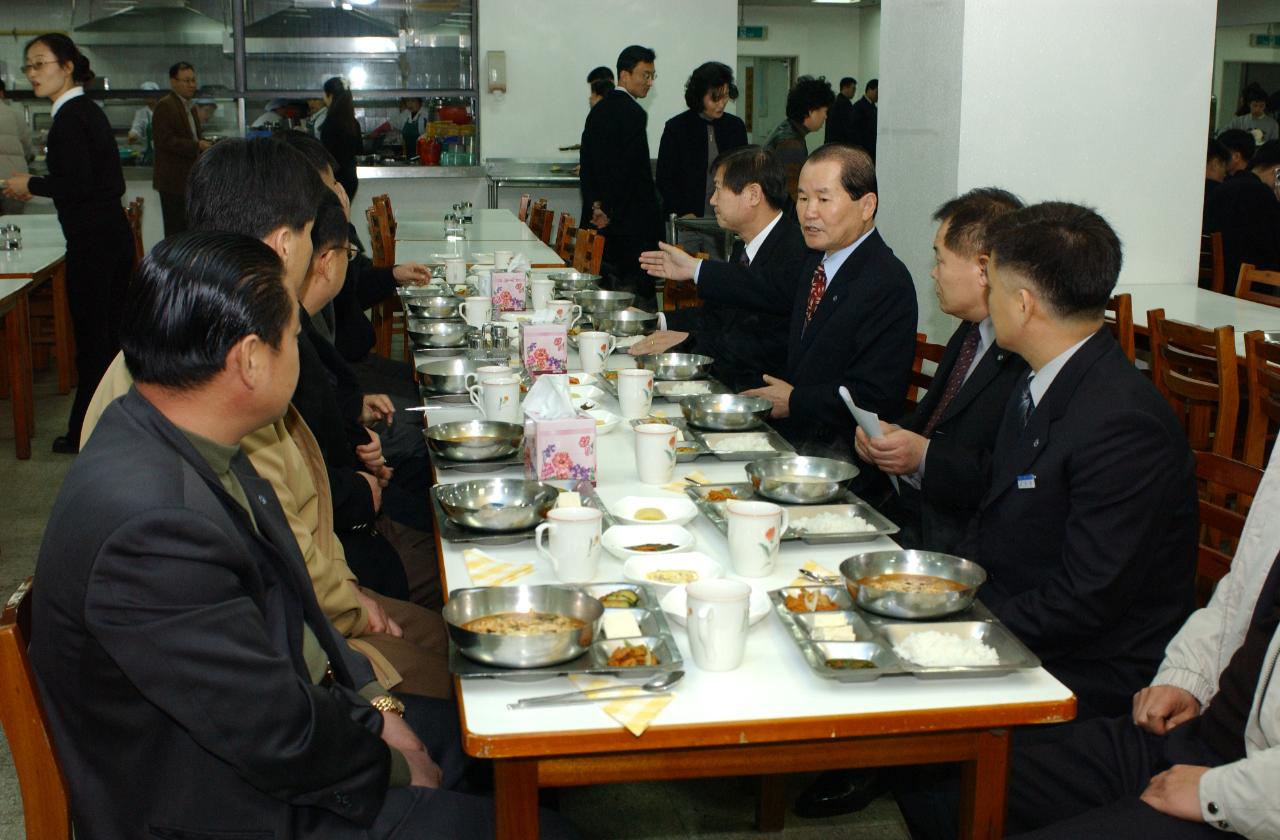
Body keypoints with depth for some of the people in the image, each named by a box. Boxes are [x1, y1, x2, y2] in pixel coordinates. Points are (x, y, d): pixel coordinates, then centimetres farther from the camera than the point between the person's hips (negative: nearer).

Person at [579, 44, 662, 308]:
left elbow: (588, 165, 9)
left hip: (602, 220, 9)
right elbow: (630, 171, -16)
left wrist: (596, 205, 2)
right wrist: (609, 210, -7)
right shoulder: (632, 114, -13)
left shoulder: (598, 111, 13)